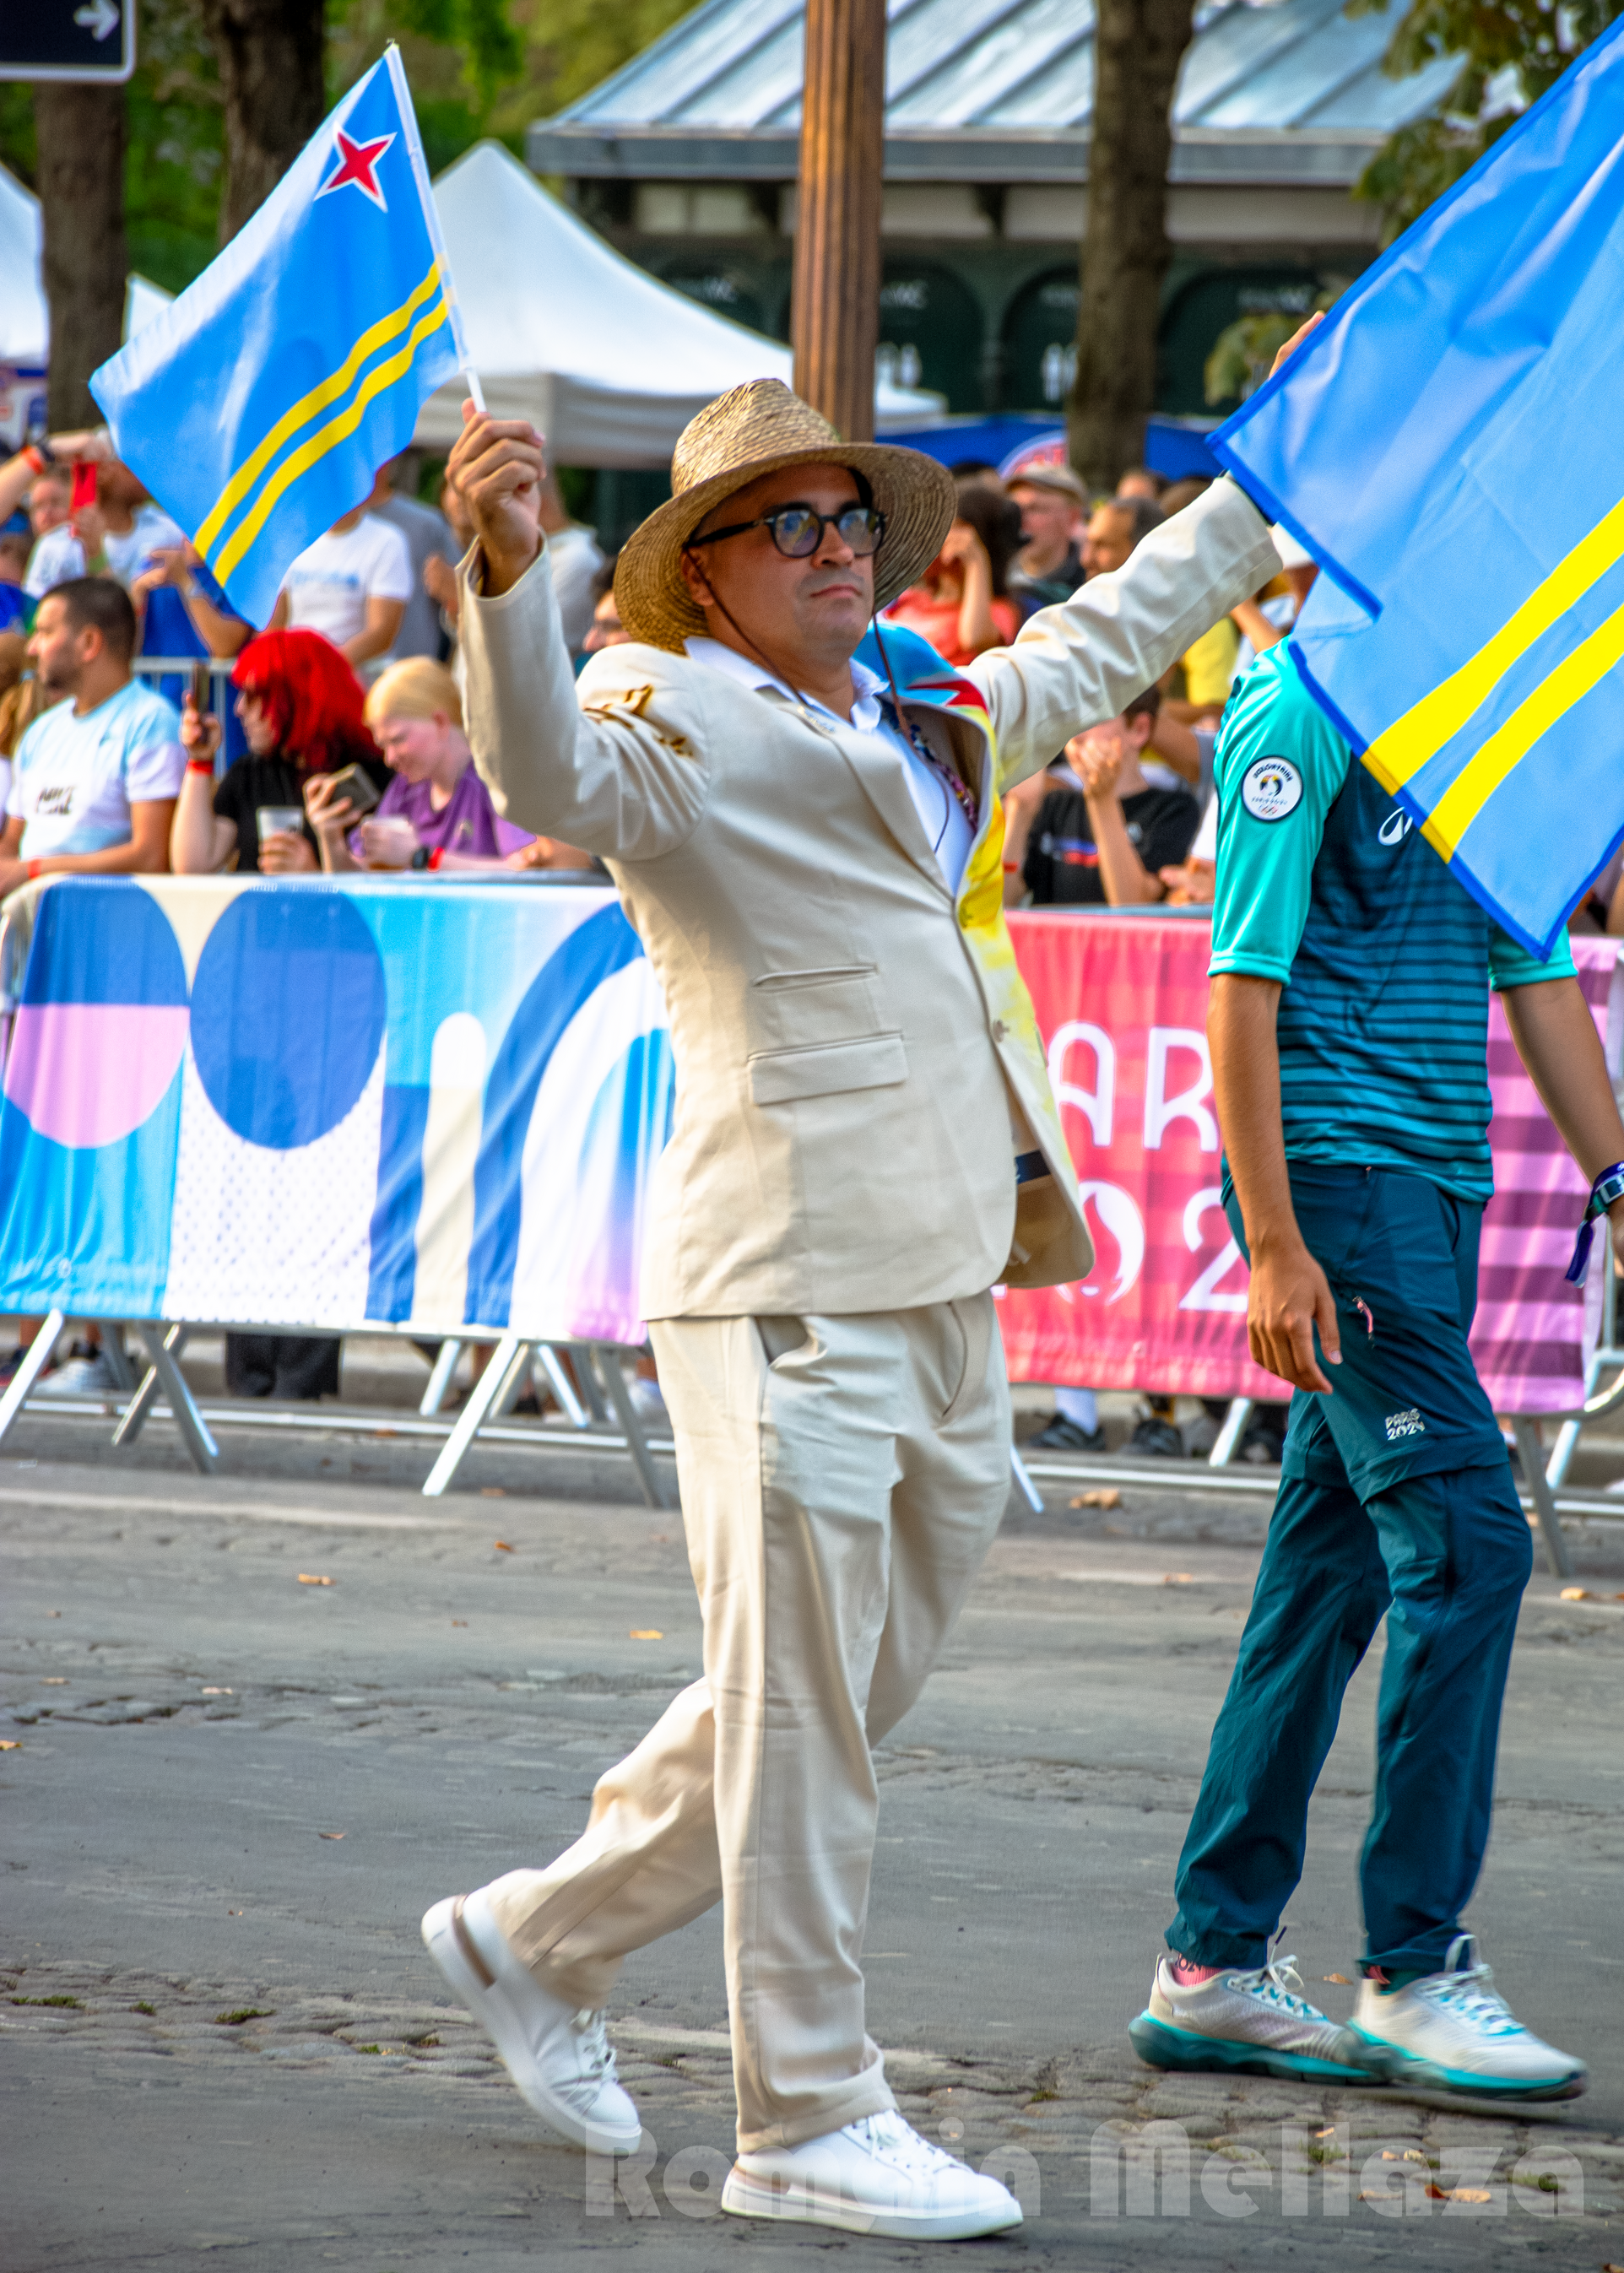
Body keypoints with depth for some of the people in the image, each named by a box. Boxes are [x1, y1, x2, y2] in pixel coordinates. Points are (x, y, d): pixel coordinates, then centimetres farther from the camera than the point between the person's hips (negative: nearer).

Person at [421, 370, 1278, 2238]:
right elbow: (550, 773, -28)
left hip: (946, 1281, 9)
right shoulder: (680, 722, -5)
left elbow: (1110, 634, 37)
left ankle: (539, 1939, 31)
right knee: (799, 1708, -4)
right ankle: (809, 2122, 3)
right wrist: (503, 572, -45)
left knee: (834, 1698, 16)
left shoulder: (931, 725, 20)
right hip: (790, 1284, -9)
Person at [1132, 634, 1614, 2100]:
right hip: (1337, 1169, -9)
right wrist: (1274, 1245, -17)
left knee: (1334, 1565, 10)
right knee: (1465, 1542, -12)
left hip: (1437, 1184, 9)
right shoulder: (1300, 705, -10)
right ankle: (1414, 1968, -7)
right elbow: (1243, 986, -13)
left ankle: (1216, 1961, 15)